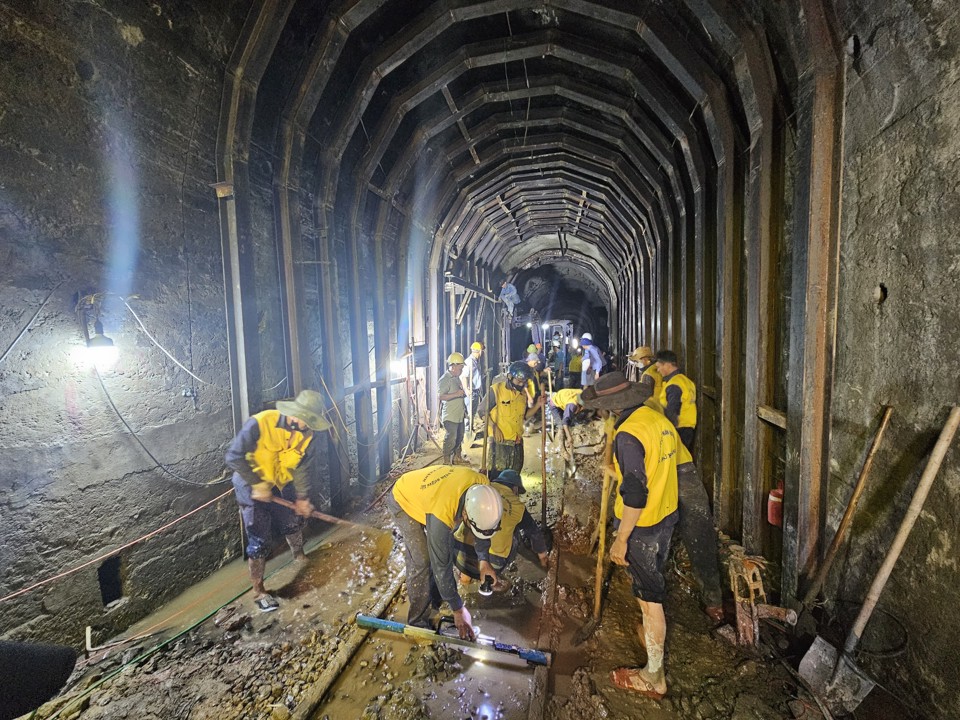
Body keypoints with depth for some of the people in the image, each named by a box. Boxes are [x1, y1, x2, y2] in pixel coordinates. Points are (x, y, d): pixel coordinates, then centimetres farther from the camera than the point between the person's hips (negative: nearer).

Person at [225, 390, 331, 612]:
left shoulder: (307, 435, -17)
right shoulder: (259, 423, -34)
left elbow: (303, 468, -6)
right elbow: (234, 457, -27)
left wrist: (302, 498, -7)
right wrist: (257, 485, -26)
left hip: (282, 485, 5)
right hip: (252, 486, -5)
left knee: (293, 522, 20)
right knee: (259, 541, -2)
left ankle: (300, 557, 48)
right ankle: (258, 591, 16)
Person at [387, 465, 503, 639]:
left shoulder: (483, 485, -27)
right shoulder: (441, 515, -42)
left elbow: (483, 522, -5)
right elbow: (442, 565, -29)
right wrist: (458, 610, -18)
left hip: (424, 491, 6)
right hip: (403, 501, -6)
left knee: (446, 550, 7)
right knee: (421, 561, -12)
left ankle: (436, 599, 28)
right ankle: (418, 621, 6)